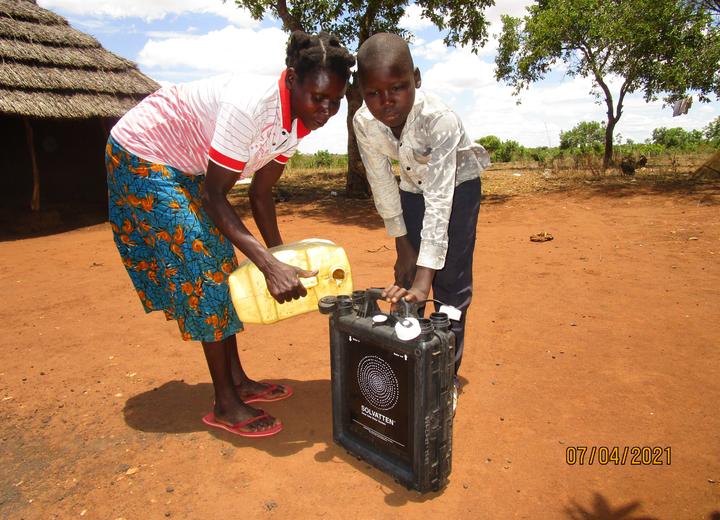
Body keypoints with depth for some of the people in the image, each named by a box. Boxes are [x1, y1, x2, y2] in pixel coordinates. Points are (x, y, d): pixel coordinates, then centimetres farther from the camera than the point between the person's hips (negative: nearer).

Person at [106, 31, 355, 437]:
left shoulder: (299, 119, -8)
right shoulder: (251, 104, -34)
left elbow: (260, 192, -1)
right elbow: (215, 195, -29)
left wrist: (280, 255, -4)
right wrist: (271, 266, -34)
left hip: (185, 168, 8)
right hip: (142, 156, -8)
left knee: (221, 264, 6)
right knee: (205, 268, -11)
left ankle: (238, 380, 19)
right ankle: (226, 405, 1)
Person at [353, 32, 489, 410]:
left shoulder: (440, 119, -38)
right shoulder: (363, 123, -25)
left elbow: (439, 201, -41)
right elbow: (382, 186, -15)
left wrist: (424, 278, -45)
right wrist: (403, 247, -10)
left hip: (457, 184, -4)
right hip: (413, 184, 4)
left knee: (451, 283, -5)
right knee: (405, 278, 4)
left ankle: (447, 372, 10)